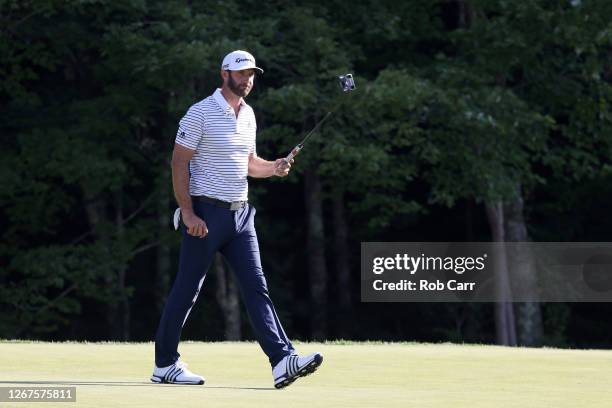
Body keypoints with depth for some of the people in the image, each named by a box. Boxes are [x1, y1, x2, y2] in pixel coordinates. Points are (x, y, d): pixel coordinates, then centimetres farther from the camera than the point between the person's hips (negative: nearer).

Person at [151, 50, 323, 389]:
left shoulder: (248, 115, 14)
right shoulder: (200, 113, -9)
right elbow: (179, 163, -11)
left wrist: (274, 168, 3)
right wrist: (188, 213, -17)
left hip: (240, 214, 7)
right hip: (206, 213, -7)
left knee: (256, 288, -3)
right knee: (186, 289, 0)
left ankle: (282, 361, -12)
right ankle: (165, 365, 11)